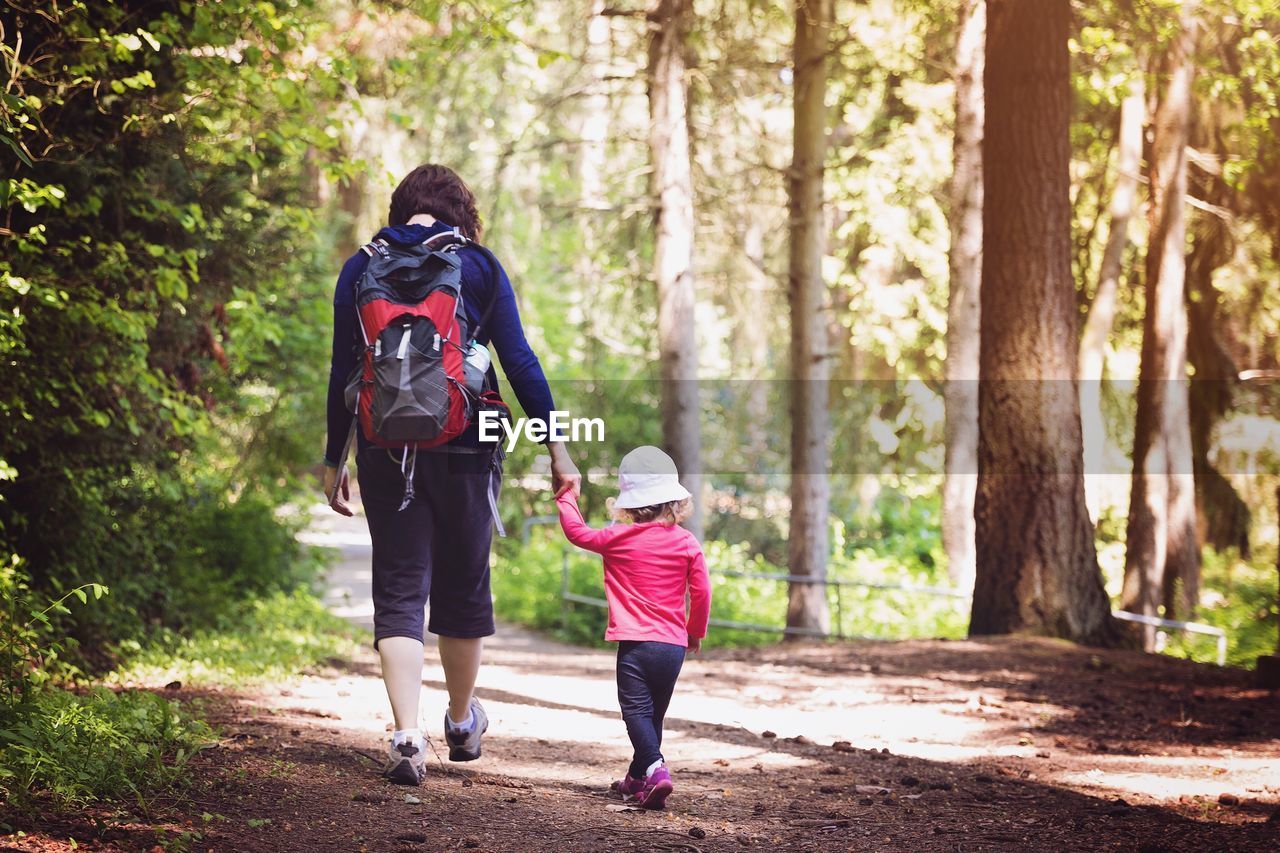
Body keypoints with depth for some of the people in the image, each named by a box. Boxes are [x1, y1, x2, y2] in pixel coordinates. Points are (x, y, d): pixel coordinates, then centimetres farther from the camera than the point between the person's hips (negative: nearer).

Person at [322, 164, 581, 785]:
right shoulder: (481, 268, 1)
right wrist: (556, 447, 2)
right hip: (464, 448, 0)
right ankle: (462, 724, 33)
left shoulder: (361, 269, 4)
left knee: (399, 590, 1)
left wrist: (334, 460, 11)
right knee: (464, 585, 16)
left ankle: (407, 737, -14)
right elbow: (519, 361, -2)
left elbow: (343, 370, 4)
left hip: (385, 448, 0)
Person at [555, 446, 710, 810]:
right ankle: (637, 779, 26)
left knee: (637, 711, -8)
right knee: (654, 714, 16)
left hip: (635, 643, -4)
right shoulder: (687, 543, 3)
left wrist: (567, 497, 27)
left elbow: (578, 532, 11)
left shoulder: (619, 538, -3)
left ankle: (655, 769, -30)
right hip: (674, 644, 4)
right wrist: (696, 631, 20)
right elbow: (701, 592, 5)